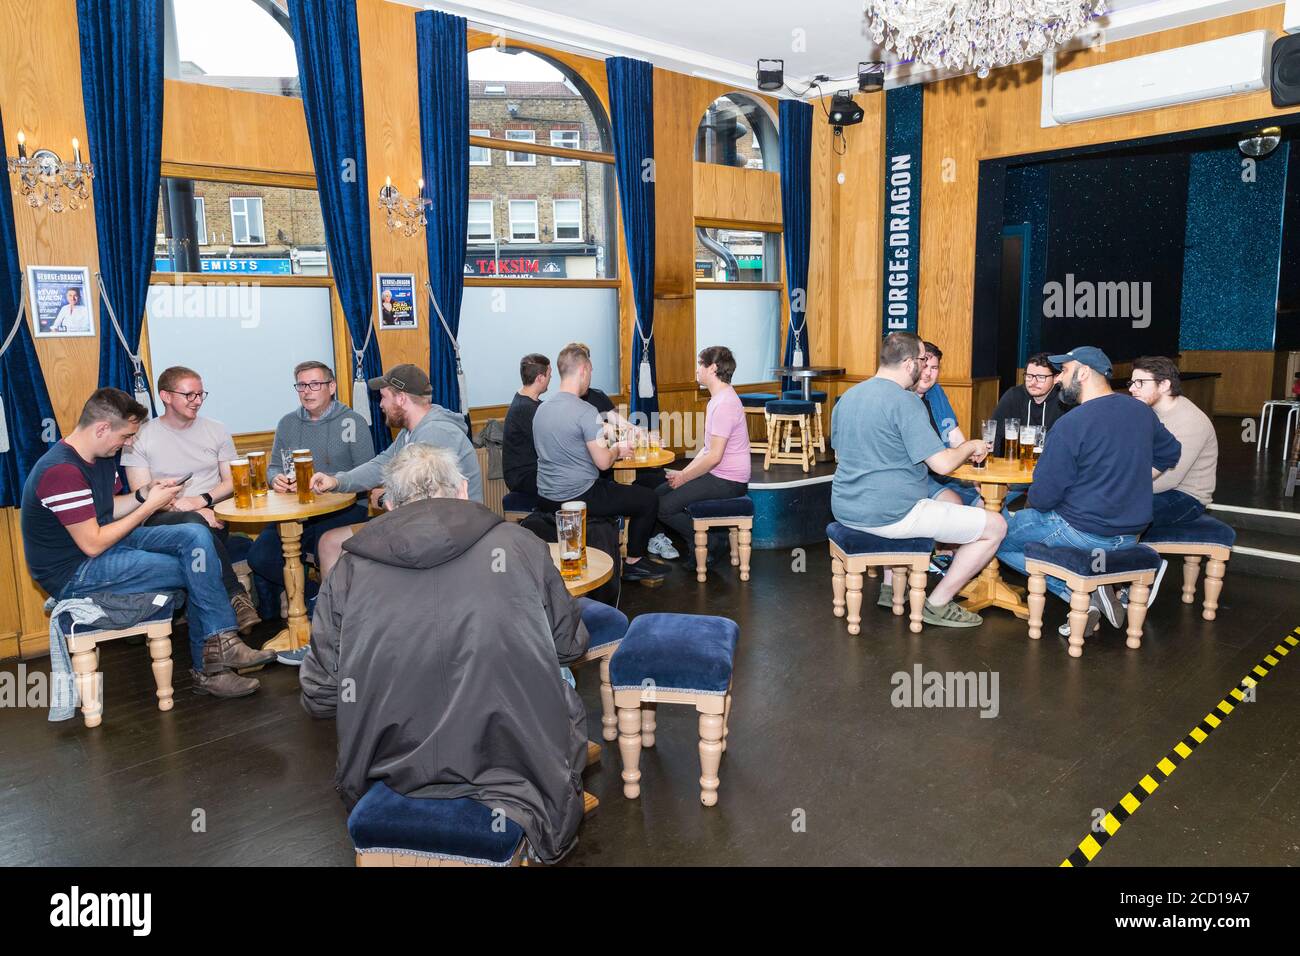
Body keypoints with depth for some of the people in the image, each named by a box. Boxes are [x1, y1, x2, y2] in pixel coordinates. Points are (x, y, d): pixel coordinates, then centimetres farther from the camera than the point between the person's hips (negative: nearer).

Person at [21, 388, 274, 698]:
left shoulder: (102, 456, 6)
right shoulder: (61, 472, -25)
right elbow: (93, 544, -24)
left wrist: (144, 493, -5)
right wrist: (149, 506, -17)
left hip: (106, 542, 9)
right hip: (73, 573, -9)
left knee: (196, 536, -12)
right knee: (199, 572, -14)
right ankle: (208, 668, 3)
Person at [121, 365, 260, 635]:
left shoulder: (217, 431, 16)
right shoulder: (140, 437, 6)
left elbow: (232, 481, 12)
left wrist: (202, 500, -10)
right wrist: (193, 511, -15)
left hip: (212, 514, 2)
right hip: (164, 520, -2)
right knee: (194, 524, -38)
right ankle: (237, 597, -35)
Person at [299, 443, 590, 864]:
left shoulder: (350, 569, -5)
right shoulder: (520, 545, -7)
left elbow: (319, 698, -1)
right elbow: (570, 646, 6)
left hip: (395, 770, 3)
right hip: (516, 764, -3)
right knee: (565, 696, 26)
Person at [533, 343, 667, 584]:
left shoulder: (542, 408, 6)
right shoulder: (585, 412, -20)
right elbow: (603, 462, -18)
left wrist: (600, 439, 21)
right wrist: (617, 449, 3)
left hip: (546, 498, 9)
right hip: (578, 498, -9)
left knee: (610, 488, 35)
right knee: (648, 499, 8)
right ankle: (633, 562, 19)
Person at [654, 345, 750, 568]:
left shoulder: (724, 404, -20)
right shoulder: (718, 399, 15)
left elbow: (714, 456, -23)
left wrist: (684, 477, -12)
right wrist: (683, 472, 8)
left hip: (727, 482, -11)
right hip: (716, 474, 11)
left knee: (663, 507, -14)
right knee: (658, 493, 12)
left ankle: (709, 546, 1)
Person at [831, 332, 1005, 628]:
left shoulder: (847, 397, 10)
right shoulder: (905, 401, -16)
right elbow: (942, 464, -19)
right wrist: (970, 447, 3)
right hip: (889, 514, -9)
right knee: (995, 526, 2)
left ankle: (893, 587, 30)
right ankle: (937, 604, 8)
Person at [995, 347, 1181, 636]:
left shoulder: (1070, 424, -20)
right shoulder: (1141, 411, 3)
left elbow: (1043, 497, -18)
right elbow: (1170, 453, 22)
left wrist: (1031, 502, 4)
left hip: (1082, 533, -8)